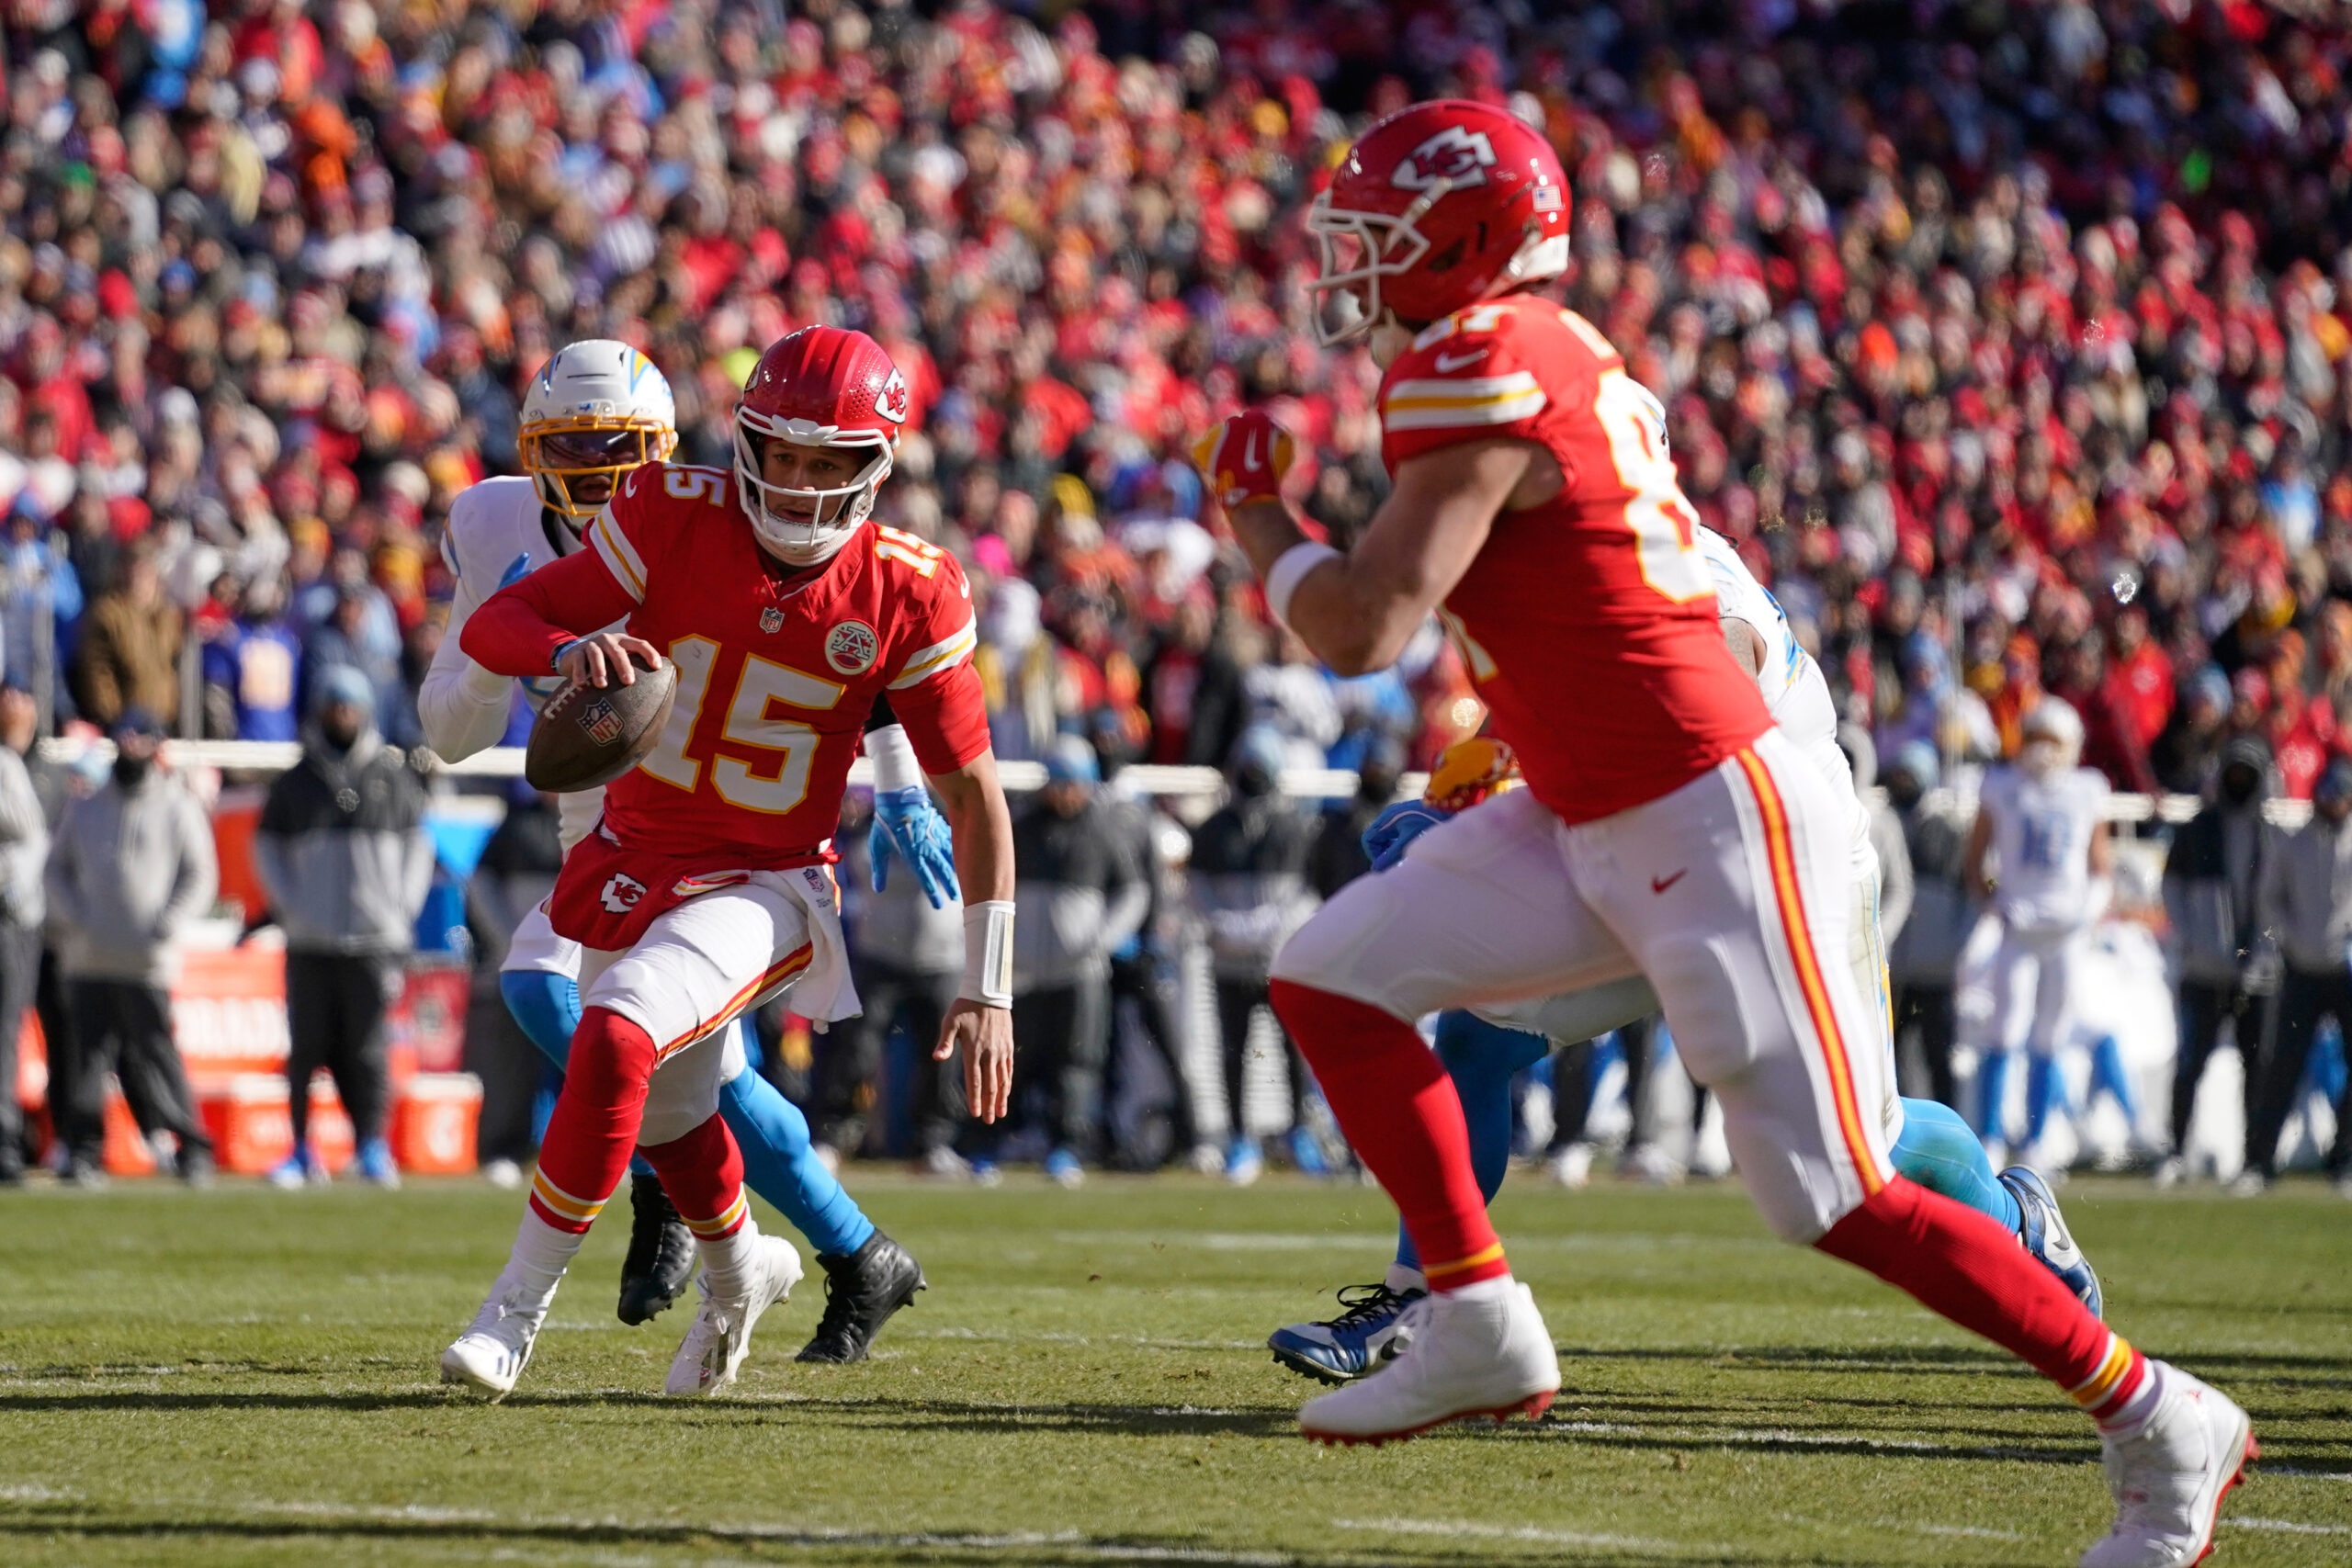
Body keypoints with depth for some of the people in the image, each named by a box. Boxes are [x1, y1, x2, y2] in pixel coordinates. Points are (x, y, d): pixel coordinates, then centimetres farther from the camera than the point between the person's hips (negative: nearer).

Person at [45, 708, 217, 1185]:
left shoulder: (179, 809, 6)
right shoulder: (86, 809, 16)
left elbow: (200, 878, 3)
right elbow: (58, 868, 17)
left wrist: (167, 924, -11)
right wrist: (70, 915, -1)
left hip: (147, 962, -3)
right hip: (88, 958, 3)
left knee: (155, 1052, -7)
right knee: (88, 1054, -1)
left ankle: (190, 1148, 1)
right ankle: (83, 1153, 1)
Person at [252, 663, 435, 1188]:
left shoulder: (393, 777, 8)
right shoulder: (294, 782, 8)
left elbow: (418, 845, 12)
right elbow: (267, 850, 11)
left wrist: (402, 909, 1)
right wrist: (291, 909, -2)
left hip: (375, 939, -1)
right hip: (310, 943, 1)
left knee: (367, 1048, -4)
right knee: (307, 1047, 0)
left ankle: (372, 1145, 1)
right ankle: (303, 1150, 6)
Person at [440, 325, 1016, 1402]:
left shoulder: (906, 595, -13)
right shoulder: (676, 521, -12)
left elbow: (972, 794, -5)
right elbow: (493, 625, -13)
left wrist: (987, 989, -7)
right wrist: (569, 649, -38)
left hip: (762, 884, -4)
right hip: (633, 862, 4)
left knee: (615, 1043, -29)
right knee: (670, 1119, 22)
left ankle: (515, 1309, -16)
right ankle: (740, 1269, 55)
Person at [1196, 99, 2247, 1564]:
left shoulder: (1480, 377, -18)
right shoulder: (1558, 350, 10)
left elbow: (1359, 630, -22)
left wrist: (1253, 510, -6)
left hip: (1712, 826, -10)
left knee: (1843, 1197, -5)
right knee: (1335, 980, 6)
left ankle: (2162, 1426, 5)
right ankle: (1481, 1326, 10)